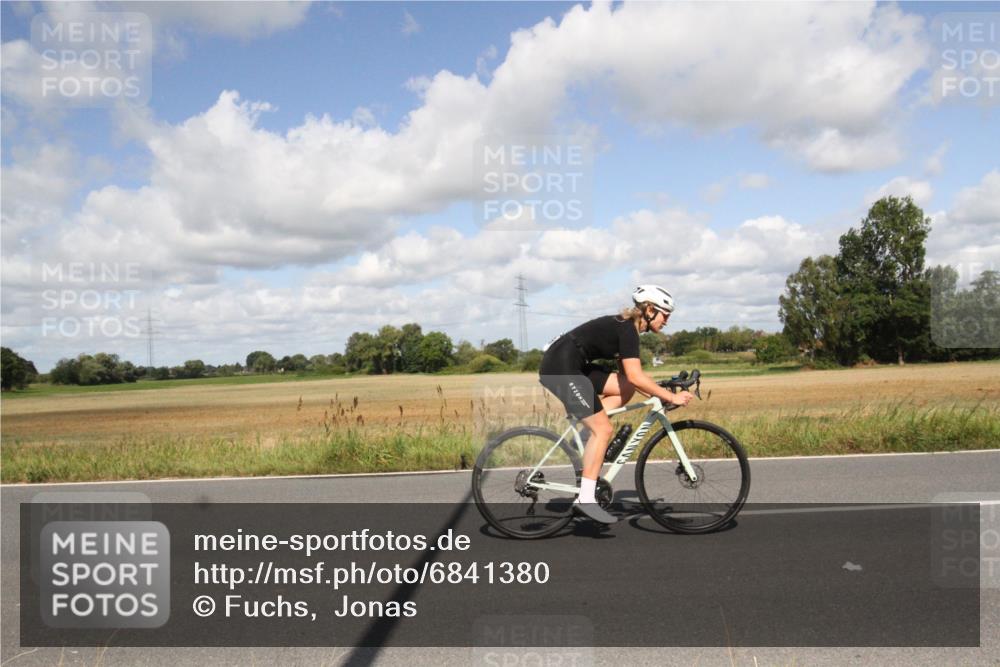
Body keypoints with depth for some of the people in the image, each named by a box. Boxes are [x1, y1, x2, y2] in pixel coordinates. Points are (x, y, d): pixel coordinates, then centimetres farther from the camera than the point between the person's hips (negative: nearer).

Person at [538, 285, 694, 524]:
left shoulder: (624, 327, 15)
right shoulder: (627, 329, -13)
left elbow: (627, 377, 20)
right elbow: (635, 376, -22)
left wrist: (658, 395, 12)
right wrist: (671, 397, -17)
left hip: (573, 367, 9)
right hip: (561, 368, -9)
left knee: (625, 389, 8)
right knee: (603, 429, -8)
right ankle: (586, 500, -4)